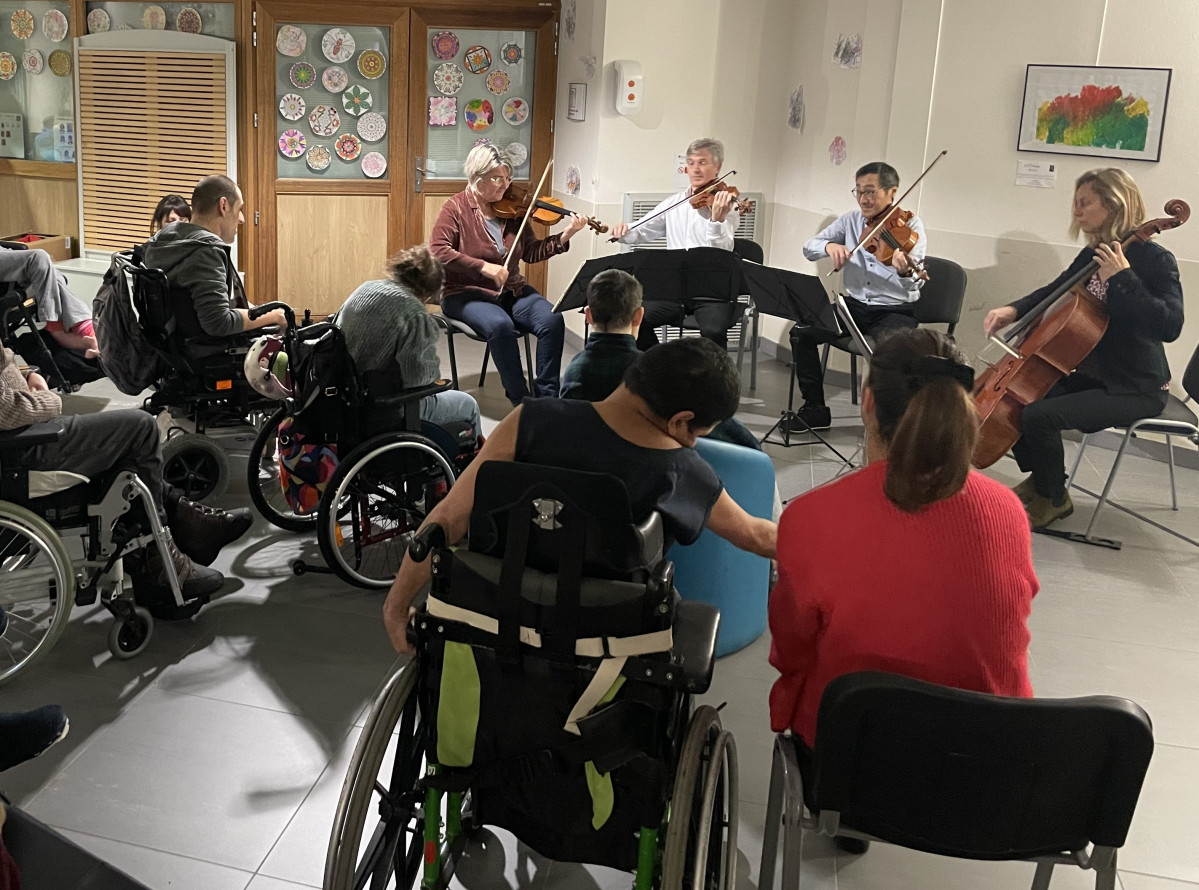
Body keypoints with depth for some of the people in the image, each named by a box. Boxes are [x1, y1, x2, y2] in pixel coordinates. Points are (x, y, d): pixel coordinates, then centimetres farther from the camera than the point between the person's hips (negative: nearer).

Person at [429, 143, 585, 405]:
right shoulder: (457, 208, -6)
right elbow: (437, 251, -19)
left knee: (552, 320, -22)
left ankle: (547, 394, -13)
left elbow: (530, 252, 8)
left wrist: (563, 238, -8)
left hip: (512, 291, 5)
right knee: (500, 325, -35)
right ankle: (520, 399, -22)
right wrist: (484, 267, -27)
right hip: (467, 294, -5)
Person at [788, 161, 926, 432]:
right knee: (801, 333, -14)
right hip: (855, 305, 5)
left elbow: (916, 284, -20)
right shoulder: (851, 221, 5)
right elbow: (809, 248, 2)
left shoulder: (910, 226, -9)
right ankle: (815, 409, 1)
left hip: (894, 310, -5)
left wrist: (906, 272, -45)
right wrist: (829, 246, -21)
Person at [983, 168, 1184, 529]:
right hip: (1092, 375, 9)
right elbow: (1056, 292, 19)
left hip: (1136, 388, -9)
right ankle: (1039, 479, 21)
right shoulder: (1093, 255, 6)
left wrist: (1122, 278, -31)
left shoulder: (1154, 259, -17)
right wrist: (1015, 310, -1)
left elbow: (1169, 326, -29)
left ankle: (1053, 500, 0)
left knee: (1039, 415, -25)